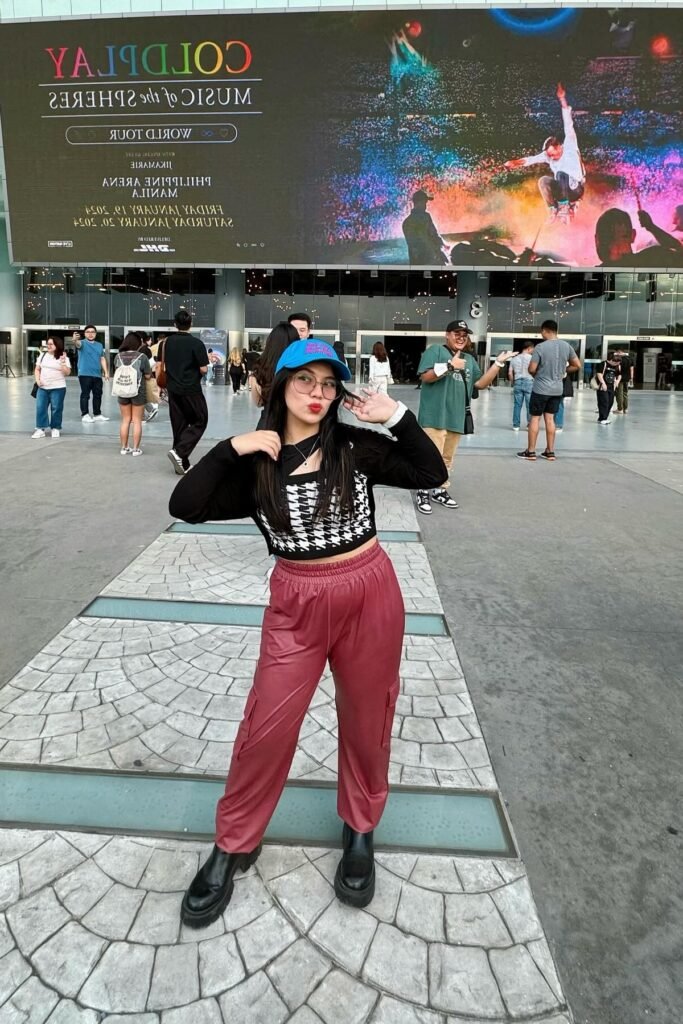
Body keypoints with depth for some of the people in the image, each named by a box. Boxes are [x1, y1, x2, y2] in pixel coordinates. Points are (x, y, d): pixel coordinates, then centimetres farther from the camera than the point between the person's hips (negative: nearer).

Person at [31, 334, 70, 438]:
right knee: (40, 407, -1)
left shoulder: (64, 358, -3)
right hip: (42, 388, 4)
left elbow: (67, 373, -10)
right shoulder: (43, 355, 10)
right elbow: (37, 369, 15)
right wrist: (38, 380, 0)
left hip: (58, 388, -4)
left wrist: (62, 363, -22)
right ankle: (41, 429, 4)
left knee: (56, 409, 1)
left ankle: (55, 428, 14)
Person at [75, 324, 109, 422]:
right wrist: (75, 340, -50)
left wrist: (106, 372, 10)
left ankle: (97, 414, 20)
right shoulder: (83, 343, -2)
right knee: (85, 395, -2)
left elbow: (102, 359, 16)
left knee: (98, 395, 10)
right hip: (85, 374, -5)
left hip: (97, 374, 5)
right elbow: (78, 344, -26)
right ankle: (85, 415, 3)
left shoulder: (99, 345, 14)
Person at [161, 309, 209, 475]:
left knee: (179, 425, 11)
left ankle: (182, 464, 12)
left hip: (173, 389, 5)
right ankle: (179, 451, -10)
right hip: (191, 390, -5)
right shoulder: (196, 343, -12)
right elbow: (203, 369, -13)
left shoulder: (166, 342, 3)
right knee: (200, 421, 8)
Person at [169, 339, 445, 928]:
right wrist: (232, 449, -18)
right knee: (267, 726, 4)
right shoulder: (256, 464, -3)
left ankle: (361, 829, 40)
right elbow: (184, 506, -10)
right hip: (297, 603, 0)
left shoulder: (358, 447, -4)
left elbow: (431, 475, -2)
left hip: (370, 594, 1)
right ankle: (234, 846, 27)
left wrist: (397, 417, -12)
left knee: (366, 718, 15)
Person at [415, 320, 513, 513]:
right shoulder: (435, 350, -1)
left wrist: (498, 363, 6)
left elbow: (480, 384, 13)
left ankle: (440, 491, 25)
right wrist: (450, 365, -19)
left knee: (447, 458, 14)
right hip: (435, 417, -7)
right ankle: (423, 493, 0)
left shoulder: (469, 359, 19)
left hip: (456, 418, 7)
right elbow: (425, 377, -12)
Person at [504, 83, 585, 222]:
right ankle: (554, 210, -12)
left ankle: (565, 207, -24)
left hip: (576, 189, -5)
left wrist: (562, 100, -24)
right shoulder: (548, 154, 3)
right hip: (563, 190, 5)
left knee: (561, 174, -29)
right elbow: (532, 159, -9)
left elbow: (568, 126, -17)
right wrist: (515, 162, -27)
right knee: (543, 180, -17)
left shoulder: (570, 148, -9)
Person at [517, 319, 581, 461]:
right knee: (550, 418, 12)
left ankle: (531, 452, 6)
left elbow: (531, 369, -14)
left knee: (534, 418, 3)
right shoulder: (566, 346, 1)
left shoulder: (540, 347, -15)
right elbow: (577, 365, 7)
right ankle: (550, 452, 14)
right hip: (557, 389, 5)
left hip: (540, 388, -5)